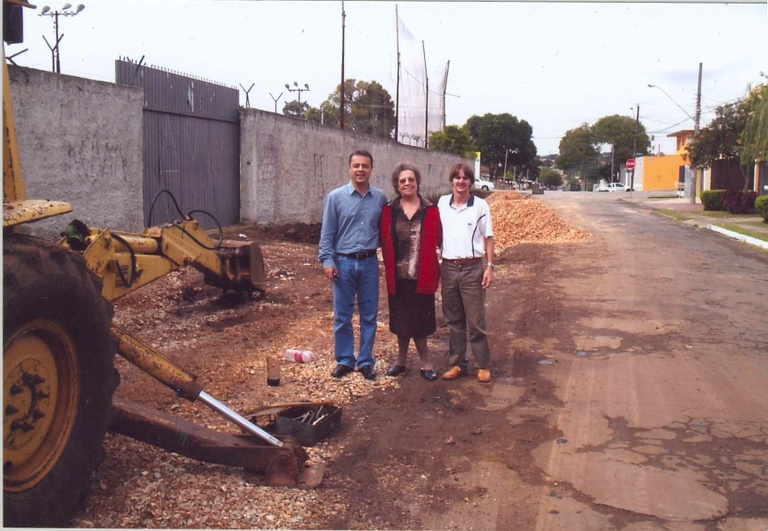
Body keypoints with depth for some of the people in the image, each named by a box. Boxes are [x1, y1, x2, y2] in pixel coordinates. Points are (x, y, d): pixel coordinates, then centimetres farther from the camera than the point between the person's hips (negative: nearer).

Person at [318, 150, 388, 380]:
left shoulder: (380, 198, 4)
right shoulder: (335, 197, -2)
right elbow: (327, 232, -1)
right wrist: (327, 260, -8)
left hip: (369, 263, 2)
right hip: (344, 262, -1)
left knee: (369, 316, 8)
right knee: (342, 316, 6)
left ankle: (366, 361, 20)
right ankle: (344, 360, 20)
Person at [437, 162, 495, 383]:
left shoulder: (480, 205, -4)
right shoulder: (442, 203, 4)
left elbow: (488, 238, 0)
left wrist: (490, 266, -5)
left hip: (472, 269, -3)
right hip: (448, 268, 3)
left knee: (475, 321, 1)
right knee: (453, 320, 10)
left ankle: (483, 365, 11)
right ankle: (457, 364, 19)